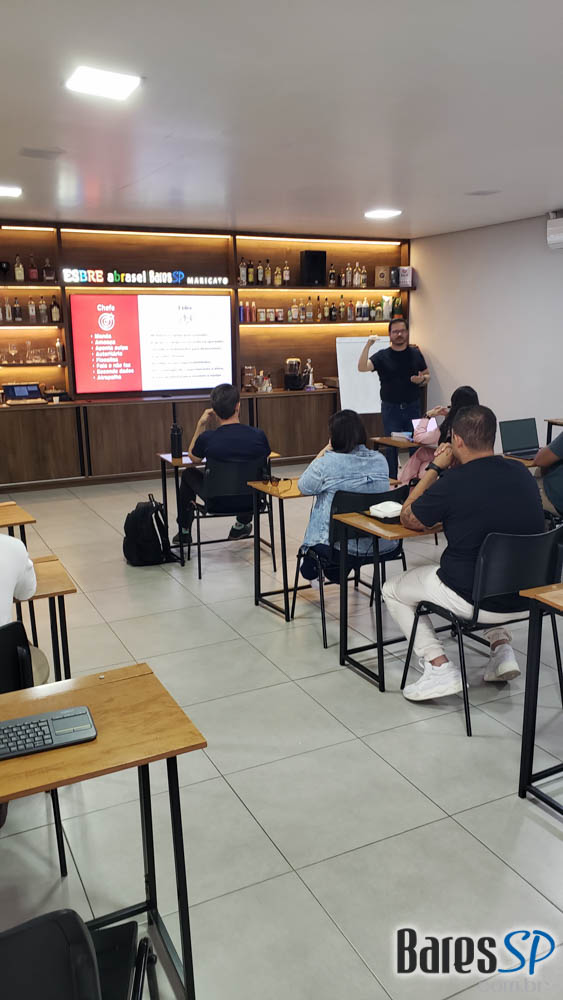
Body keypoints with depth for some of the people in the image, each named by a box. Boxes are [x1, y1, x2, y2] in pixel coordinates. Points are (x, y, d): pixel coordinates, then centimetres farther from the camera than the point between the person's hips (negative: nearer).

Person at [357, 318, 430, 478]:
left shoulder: (416, 354, 8)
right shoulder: (382, 356, -1)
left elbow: (427, 376, 15)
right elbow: (362, 368, -15)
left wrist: (421, 380, -9)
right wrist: (368, 346, -27)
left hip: (413, 407, 2)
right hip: (391, 408, -2)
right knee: (391, 446, 2)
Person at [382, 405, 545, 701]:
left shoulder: (452, 483, -19)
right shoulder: (522, 473, -1)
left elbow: (408, 518, -2)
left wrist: (434, 468, 5)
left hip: (476, 600, -6)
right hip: (528, 597, 6)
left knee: (393, 591, 17)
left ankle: (439, 666, 4)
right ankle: (501, 647, 22)